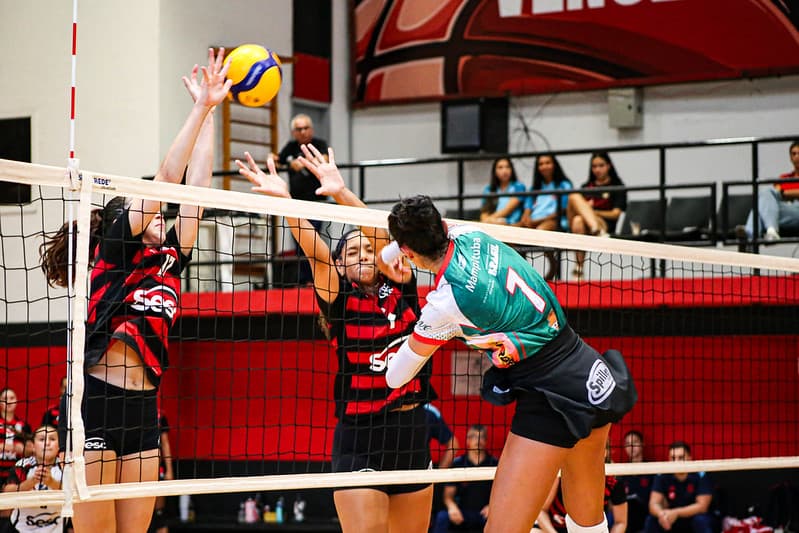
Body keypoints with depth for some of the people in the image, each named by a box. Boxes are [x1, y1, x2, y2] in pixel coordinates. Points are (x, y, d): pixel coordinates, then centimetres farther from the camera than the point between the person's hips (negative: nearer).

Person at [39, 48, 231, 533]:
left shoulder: (169, 261, 16)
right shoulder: (113, 251, 0)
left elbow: (195, 185, 14)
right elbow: (167, 179, -5)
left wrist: (209, 115, 14)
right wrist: (201, 106, -4)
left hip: (143, 408, 7)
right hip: (96, 403, -7)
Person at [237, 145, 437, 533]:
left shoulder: (400, 289, 6)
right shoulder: (339, 300, 0)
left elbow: (381, 235, -8)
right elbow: (313, 249, -14)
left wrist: (342, 193, -22)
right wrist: (283, 200, -29)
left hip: (412, 433, 4)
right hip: (359, 435, -4)